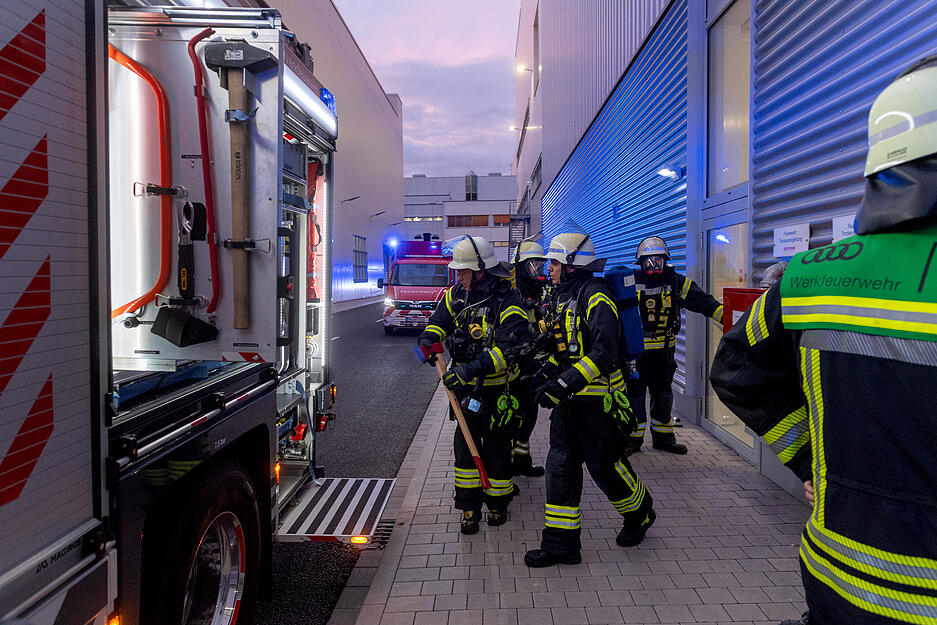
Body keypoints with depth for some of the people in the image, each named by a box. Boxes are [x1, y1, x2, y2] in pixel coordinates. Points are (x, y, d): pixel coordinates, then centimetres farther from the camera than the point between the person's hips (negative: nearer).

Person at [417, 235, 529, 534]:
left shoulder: (508, 303, -21)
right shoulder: (457, 294, 0)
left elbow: (508, 350, -29)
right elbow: (439, 321, 11)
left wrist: (472, 368, -39)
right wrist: (428, 339, -12)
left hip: (497, 389, -5)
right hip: (466, 386, 5)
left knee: (495, 447, 6)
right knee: (465, 444, 7)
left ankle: (498, 503, 27)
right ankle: (469, 506, 21)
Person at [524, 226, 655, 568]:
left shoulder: (595, 296, -15)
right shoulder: (562, 297, 14)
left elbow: (603, 351, -24)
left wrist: (566, 382, -29)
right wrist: (545, 375, 8)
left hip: (597, 400, -8)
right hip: (567, 399, 8)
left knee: (604, 465, 4)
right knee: (560, 466, 5)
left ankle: (640, 513, 33)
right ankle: (560, 543, 13)